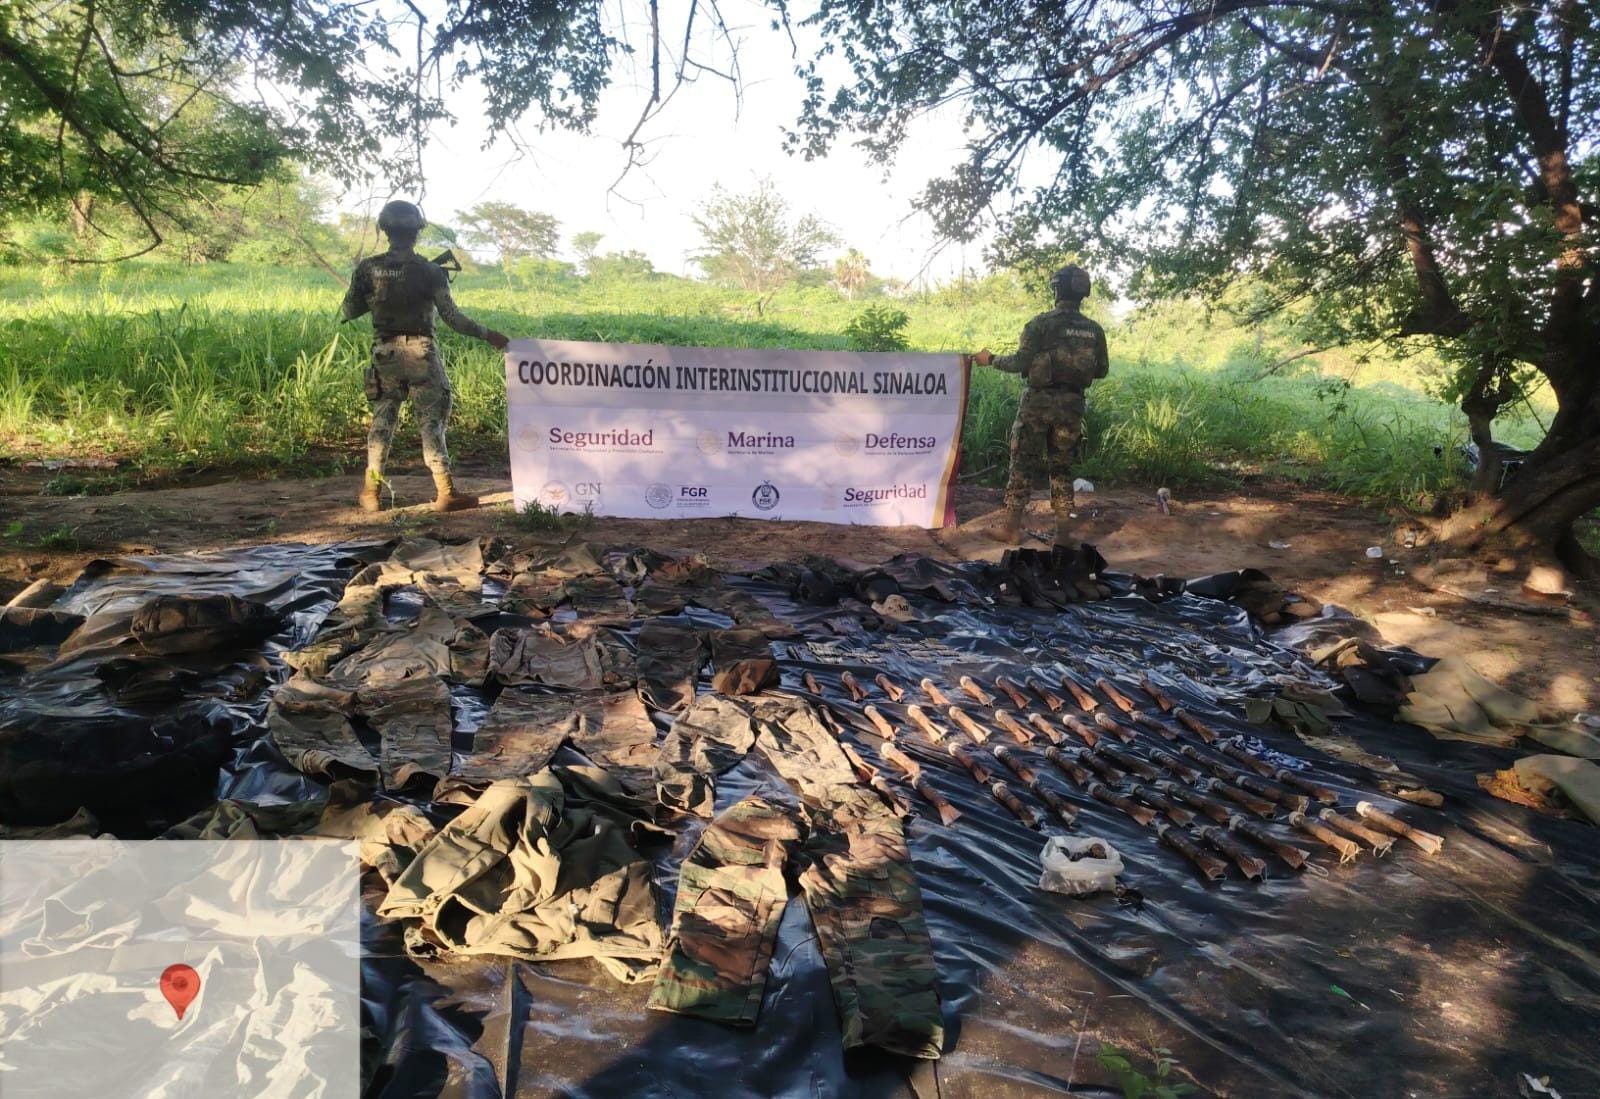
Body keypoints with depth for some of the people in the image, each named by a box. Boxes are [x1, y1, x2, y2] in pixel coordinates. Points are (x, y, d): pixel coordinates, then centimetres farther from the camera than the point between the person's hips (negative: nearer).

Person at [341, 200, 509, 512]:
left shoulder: (368, 269, 0)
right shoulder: (429, 271, -8)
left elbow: (349, 312, 8)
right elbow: (452, 317, -10)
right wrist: (488, 334, -1)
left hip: (385, 352, 3)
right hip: (421, 354, -3)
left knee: (382, 420, 12)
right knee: (432, 422, 1)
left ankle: (371, 493, 14)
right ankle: (446, 493, 0)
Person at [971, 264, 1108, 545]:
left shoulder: (1042, 323, -9)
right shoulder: (1094, 330, 5)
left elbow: (1021, 363, -12)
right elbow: (1101, 370, 10)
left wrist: (991, 359, 3)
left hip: (1039, 401, -4)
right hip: (1072, 405, 4)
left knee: (1023, 462, 4)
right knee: (1062, 467, 11)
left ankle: (1011, 526, 6)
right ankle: (1062, 532, 11)